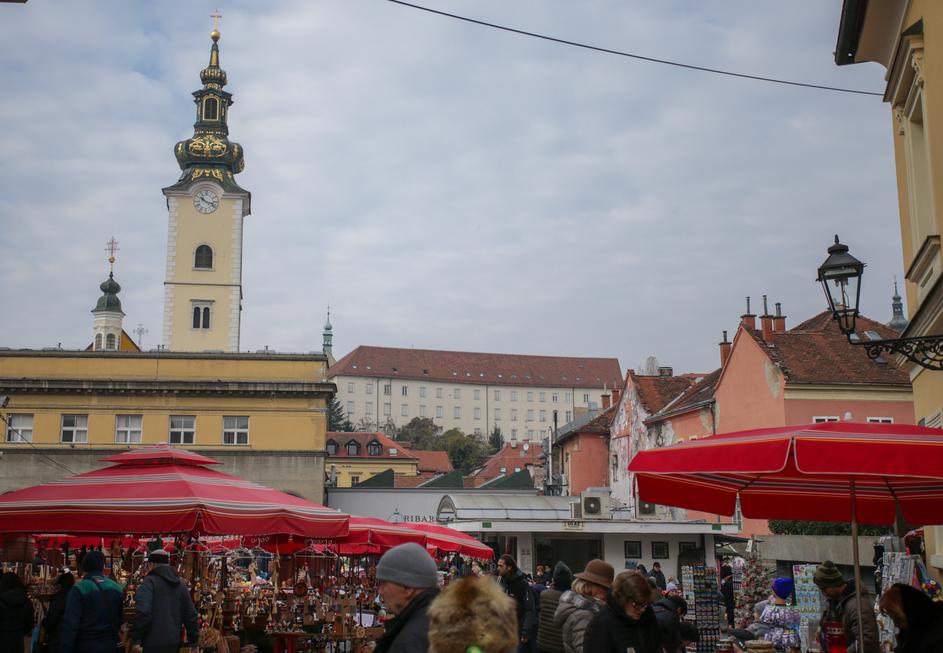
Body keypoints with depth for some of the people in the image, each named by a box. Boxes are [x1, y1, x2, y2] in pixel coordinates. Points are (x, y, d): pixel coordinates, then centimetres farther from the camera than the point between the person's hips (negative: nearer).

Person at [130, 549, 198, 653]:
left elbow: (142, 612, -19)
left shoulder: (149, 582, -7)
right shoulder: (180, 584, 14)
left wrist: (136, 640, -14)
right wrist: (193, 642, 17)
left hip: (154, 642, -6)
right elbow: (191, 614, 13)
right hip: (174, 642, 7)